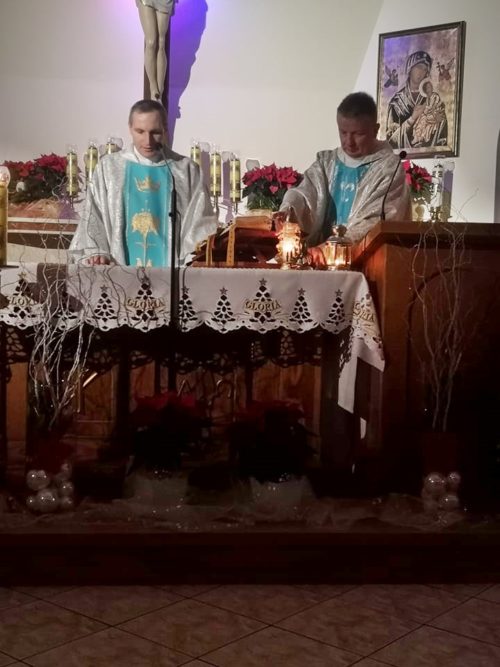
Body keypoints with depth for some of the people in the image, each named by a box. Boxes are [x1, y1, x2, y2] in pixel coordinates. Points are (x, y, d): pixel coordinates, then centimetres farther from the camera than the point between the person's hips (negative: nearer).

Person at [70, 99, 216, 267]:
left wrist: (197, 261, -12)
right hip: (120, 271, 0)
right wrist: (94, 253, -9)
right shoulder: (108, 167, 9)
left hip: (171, 271, 0)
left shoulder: (187, 170, 7)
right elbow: (92, 220, 8)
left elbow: (201, 225, 3)